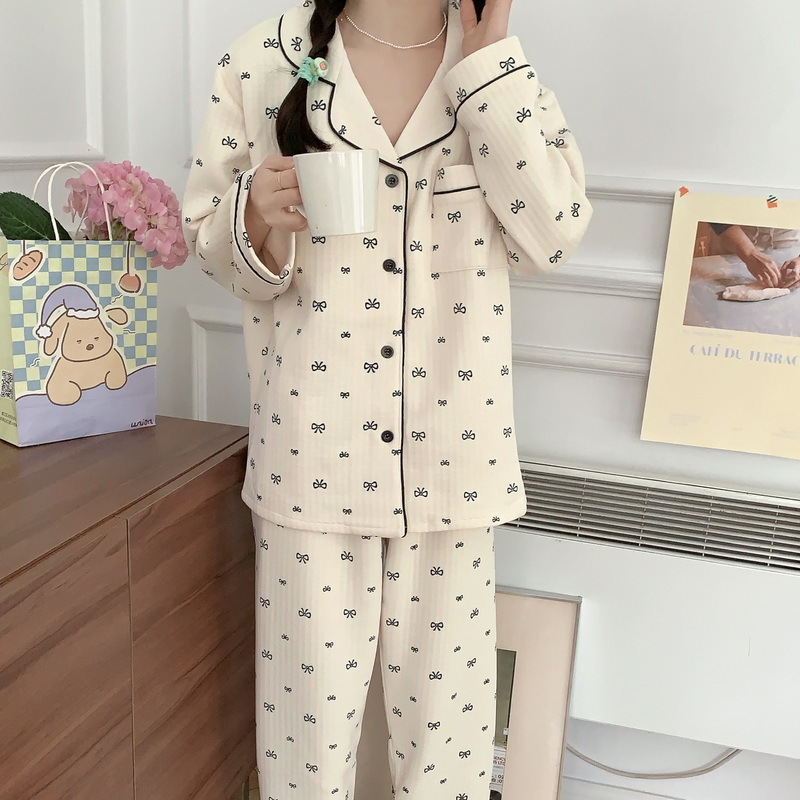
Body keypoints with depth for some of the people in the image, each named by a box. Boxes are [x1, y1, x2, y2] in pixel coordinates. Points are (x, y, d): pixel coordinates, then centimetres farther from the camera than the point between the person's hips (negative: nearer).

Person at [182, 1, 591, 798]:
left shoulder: (496, 65, 4)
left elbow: (550, 234, -11)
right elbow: (208, 239, 5)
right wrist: (257, 222, -18)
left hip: (449, 451, 2)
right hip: (314, 447, -1)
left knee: (444, 698, 16)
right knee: (311, 699, 12)